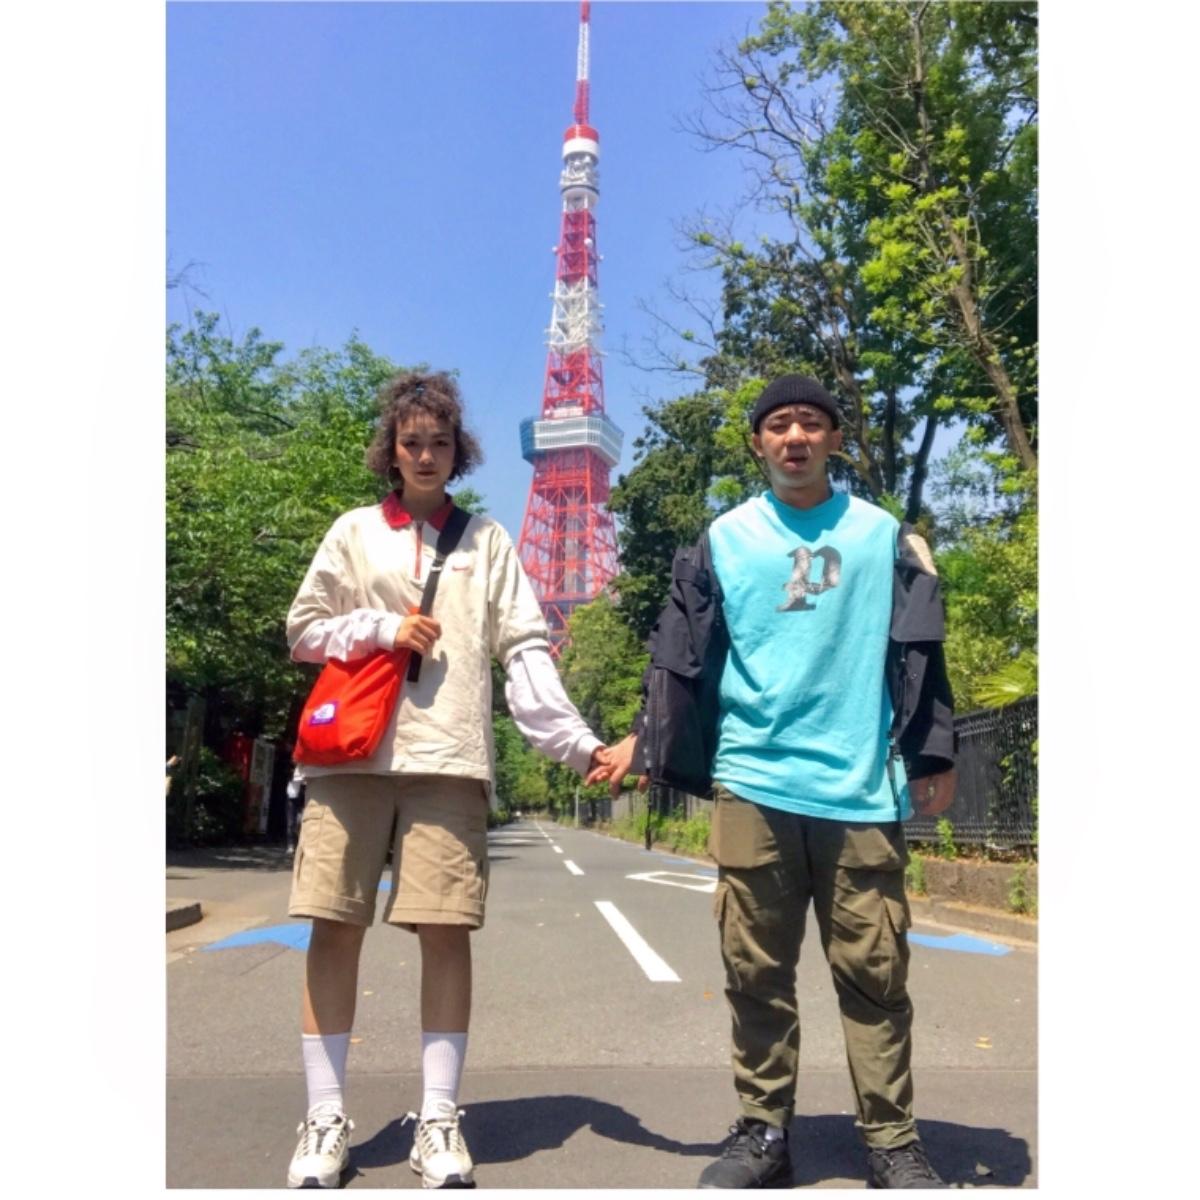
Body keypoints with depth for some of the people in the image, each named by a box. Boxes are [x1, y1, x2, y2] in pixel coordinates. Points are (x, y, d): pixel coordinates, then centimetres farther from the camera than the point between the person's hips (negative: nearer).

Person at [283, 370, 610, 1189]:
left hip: (448, 759, -1)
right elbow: (304, 631, 12)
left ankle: (440, 1121, 13)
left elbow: (526, 652, 3)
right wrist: (380, 628, -7)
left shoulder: (487, 540, 11)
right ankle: (327, 1119, 17)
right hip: (351, 754, 1)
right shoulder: (355, 532, 13)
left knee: (447, 931, -1)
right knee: (336, 928, 2)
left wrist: (576, 742, -9)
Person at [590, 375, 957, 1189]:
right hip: (752, 785, 1)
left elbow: (918, 654, 10)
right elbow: (683, 659, 8)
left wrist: (934, 755, 4)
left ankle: (893, 1141, 19)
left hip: (861, 788, 0)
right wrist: (646, 743, -1)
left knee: (874, 971, 5)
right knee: (756, 972, 7)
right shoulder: (724, 540, 9)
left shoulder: (883, 535, 10)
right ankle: (763, 1133, 21)